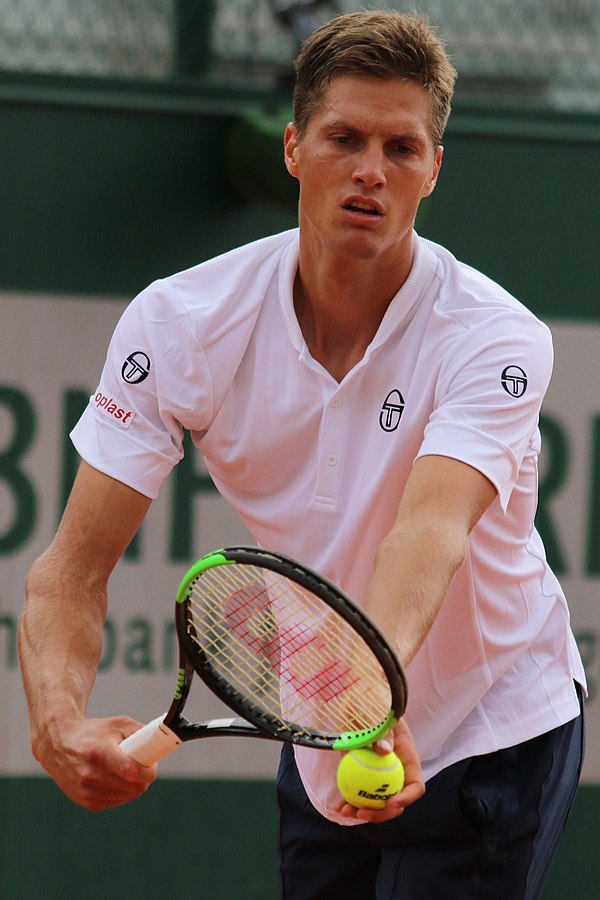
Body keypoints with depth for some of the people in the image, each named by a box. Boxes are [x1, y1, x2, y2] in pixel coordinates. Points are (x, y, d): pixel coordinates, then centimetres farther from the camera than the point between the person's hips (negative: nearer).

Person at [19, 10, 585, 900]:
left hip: (496, 734, -3)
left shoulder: (493, 337, -22)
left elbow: (430, 530, -41)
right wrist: (59, 719, -38)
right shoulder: (180, 321, -14)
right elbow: (74, 568, -17)